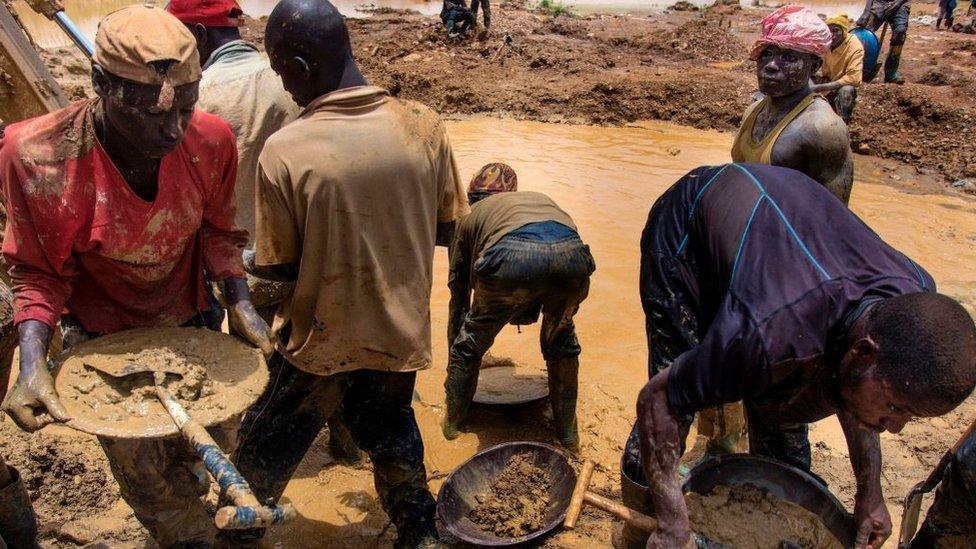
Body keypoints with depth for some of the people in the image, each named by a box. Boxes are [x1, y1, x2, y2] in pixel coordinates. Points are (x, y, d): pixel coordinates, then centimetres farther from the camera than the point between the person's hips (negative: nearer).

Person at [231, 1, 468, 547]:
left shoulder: (284, 151, -21)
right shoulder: (424, 125, -13)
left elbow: (277, 266, -12)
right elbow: (446, 229, -3)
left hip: (320, 338, -3)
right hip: (401, 331, 3)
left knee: (268, 445, 23)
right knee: (391, 434, 28)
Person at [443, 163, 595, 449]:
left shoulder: (470, 218, 34)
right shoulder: (541, 198, 42)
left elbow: (458, 299, 39)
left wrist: (455, 364, 50)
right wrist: (528, 310, 63)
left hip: (511, 258, -3)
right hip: (572, 252, 3)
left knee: (470, 343, 24)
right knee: (561, 340, 32)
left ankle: (453, 421, 41)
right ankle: (568, 429, 41)